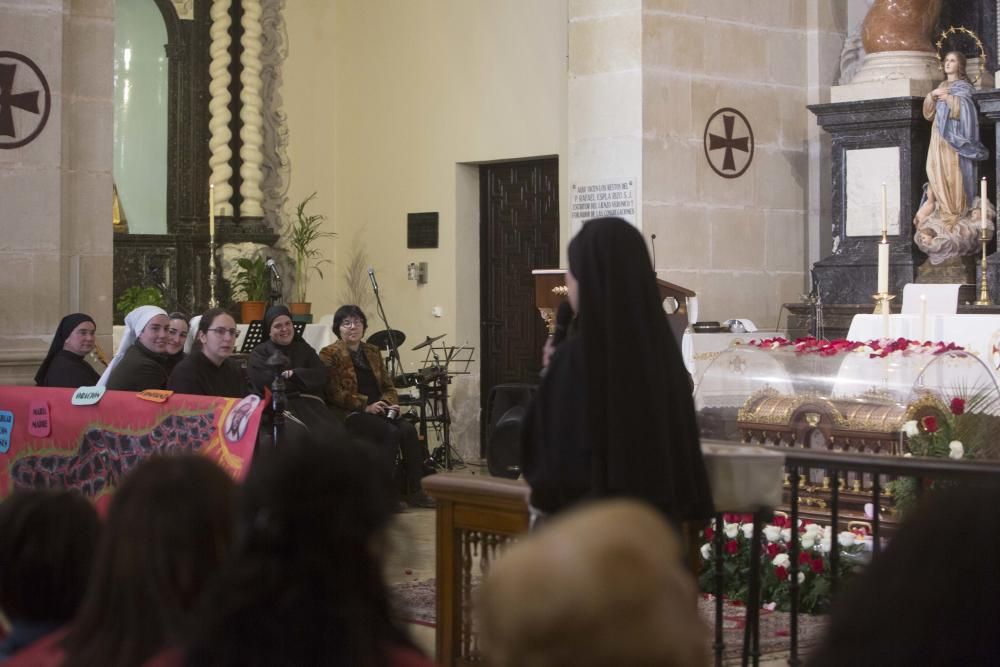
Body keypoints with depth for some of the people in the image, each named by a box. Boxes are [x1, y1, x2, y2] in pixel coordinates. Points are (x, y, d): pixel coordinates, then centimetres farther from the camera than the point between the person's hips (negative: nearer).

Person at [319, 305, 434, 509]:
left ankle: (415, 491, -23)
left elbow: (388, 386, 19)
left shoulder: (372, 352, 20)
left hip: (377, 411, 6)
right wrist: (365, 406, -18)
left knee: (408, 429, -22)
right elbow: (334, 393, -10)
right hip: (348, 415, -6)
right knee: (390, 432, -29)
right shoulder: (330, 354, 0)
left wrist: (391, 403, -3)